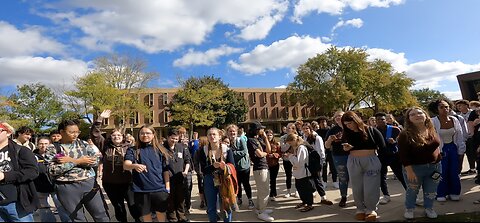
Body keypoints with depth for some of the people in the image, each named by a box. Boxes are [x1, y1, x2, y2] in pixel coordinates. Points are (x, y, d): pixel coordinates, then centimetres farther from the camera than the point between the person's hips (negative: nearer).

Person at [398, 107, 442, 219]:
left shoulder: (432, 130, -2)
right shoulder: (405, 134, -19)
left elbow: (436, 146, 14)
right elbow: (403, 155, -18)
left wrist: (438, 161, 14)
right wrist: (409, 170, -21)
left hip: (435, 167, 4)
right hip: (415, 168, -4)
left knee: (431, 191, 17)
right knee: (412, 190, 13)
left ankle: (429, 208, 40)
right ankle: (409, 209, 35)